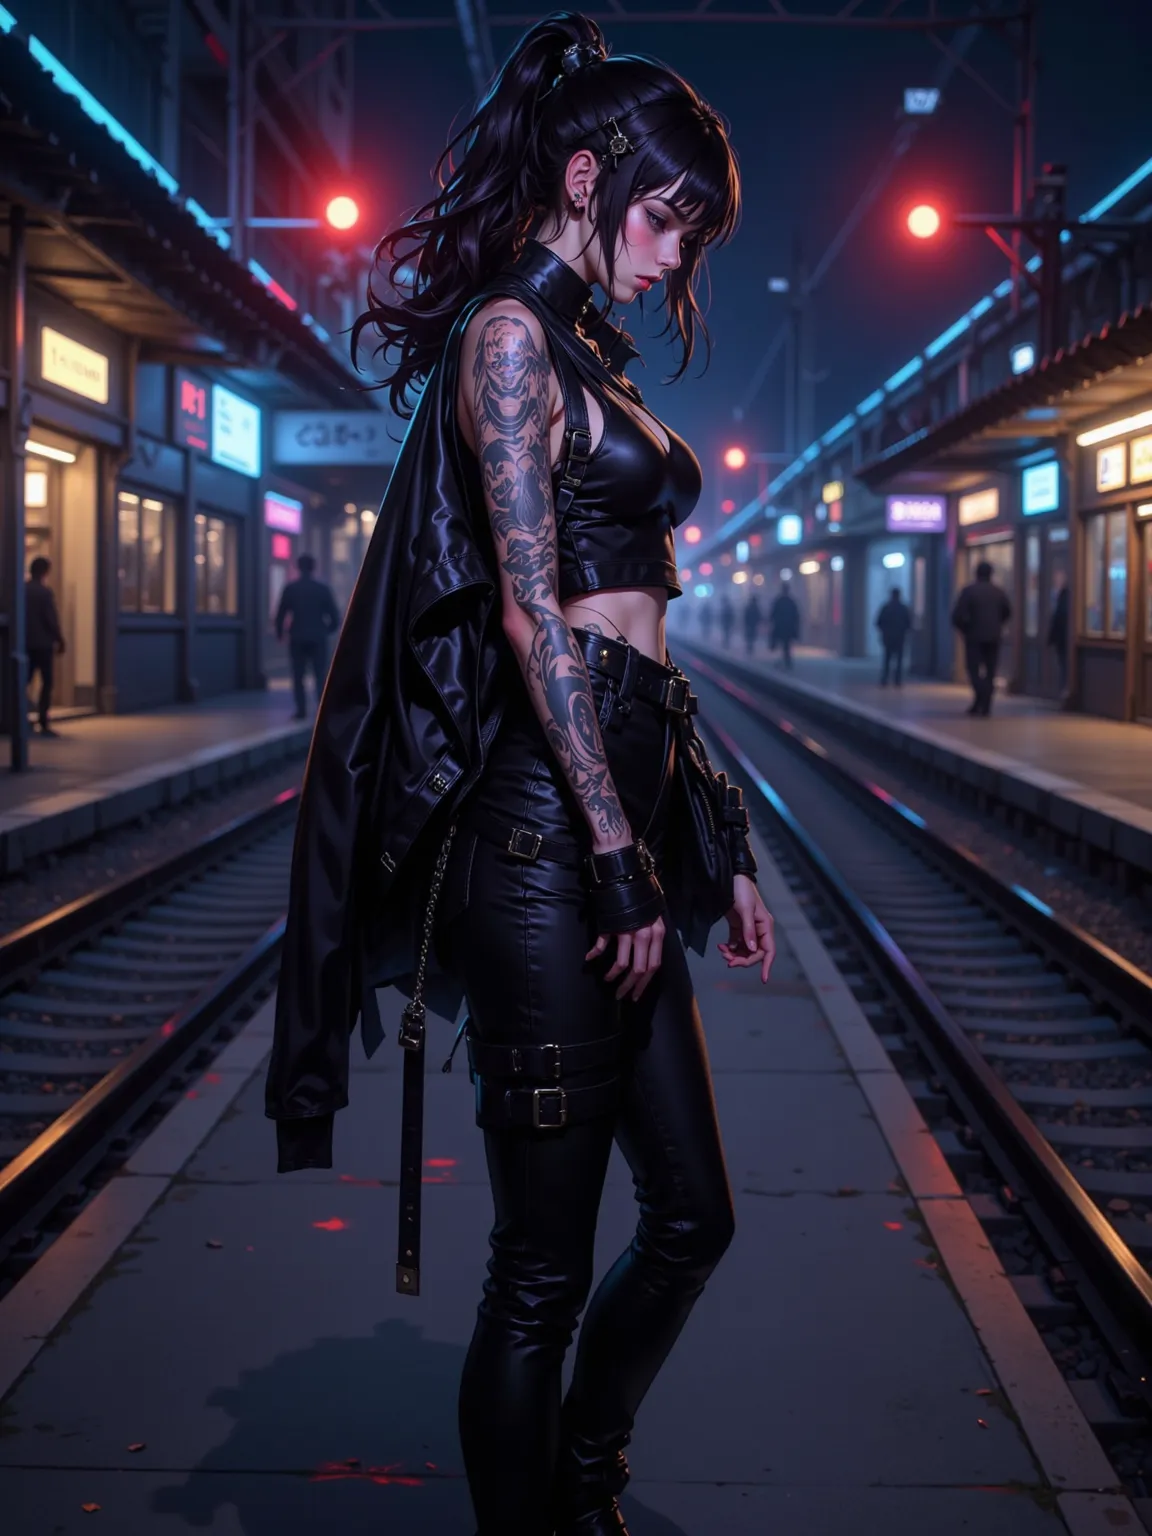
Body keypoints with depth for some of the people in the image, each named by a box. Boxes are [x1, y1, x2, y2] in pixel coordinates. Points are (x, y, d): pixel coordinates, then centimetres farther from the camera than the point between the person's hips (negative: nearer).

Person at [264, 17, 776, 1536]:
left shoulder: (586, 351, 21)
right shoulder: (509, 332, -7)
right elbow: (532, 610, -16)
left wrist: (718, 841, 19)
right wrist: (617, 851, -19)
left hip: (622, 810, 10)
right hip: (544, 828, -9)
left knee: (691, 1217, 16)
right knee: (544, 1270, 1)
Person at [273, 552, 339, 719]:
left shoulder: (290, 588, -1)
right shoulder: (323, 589, 0)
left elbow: (280, 615, -2)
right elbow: (335, 618, 0)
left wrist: (279, 632, 15)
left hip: (297, 638, 0)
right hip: (318, 638, 0)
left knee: (298, 676, 8)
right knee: (321, 676, 2)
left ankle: (301, 709, 2)